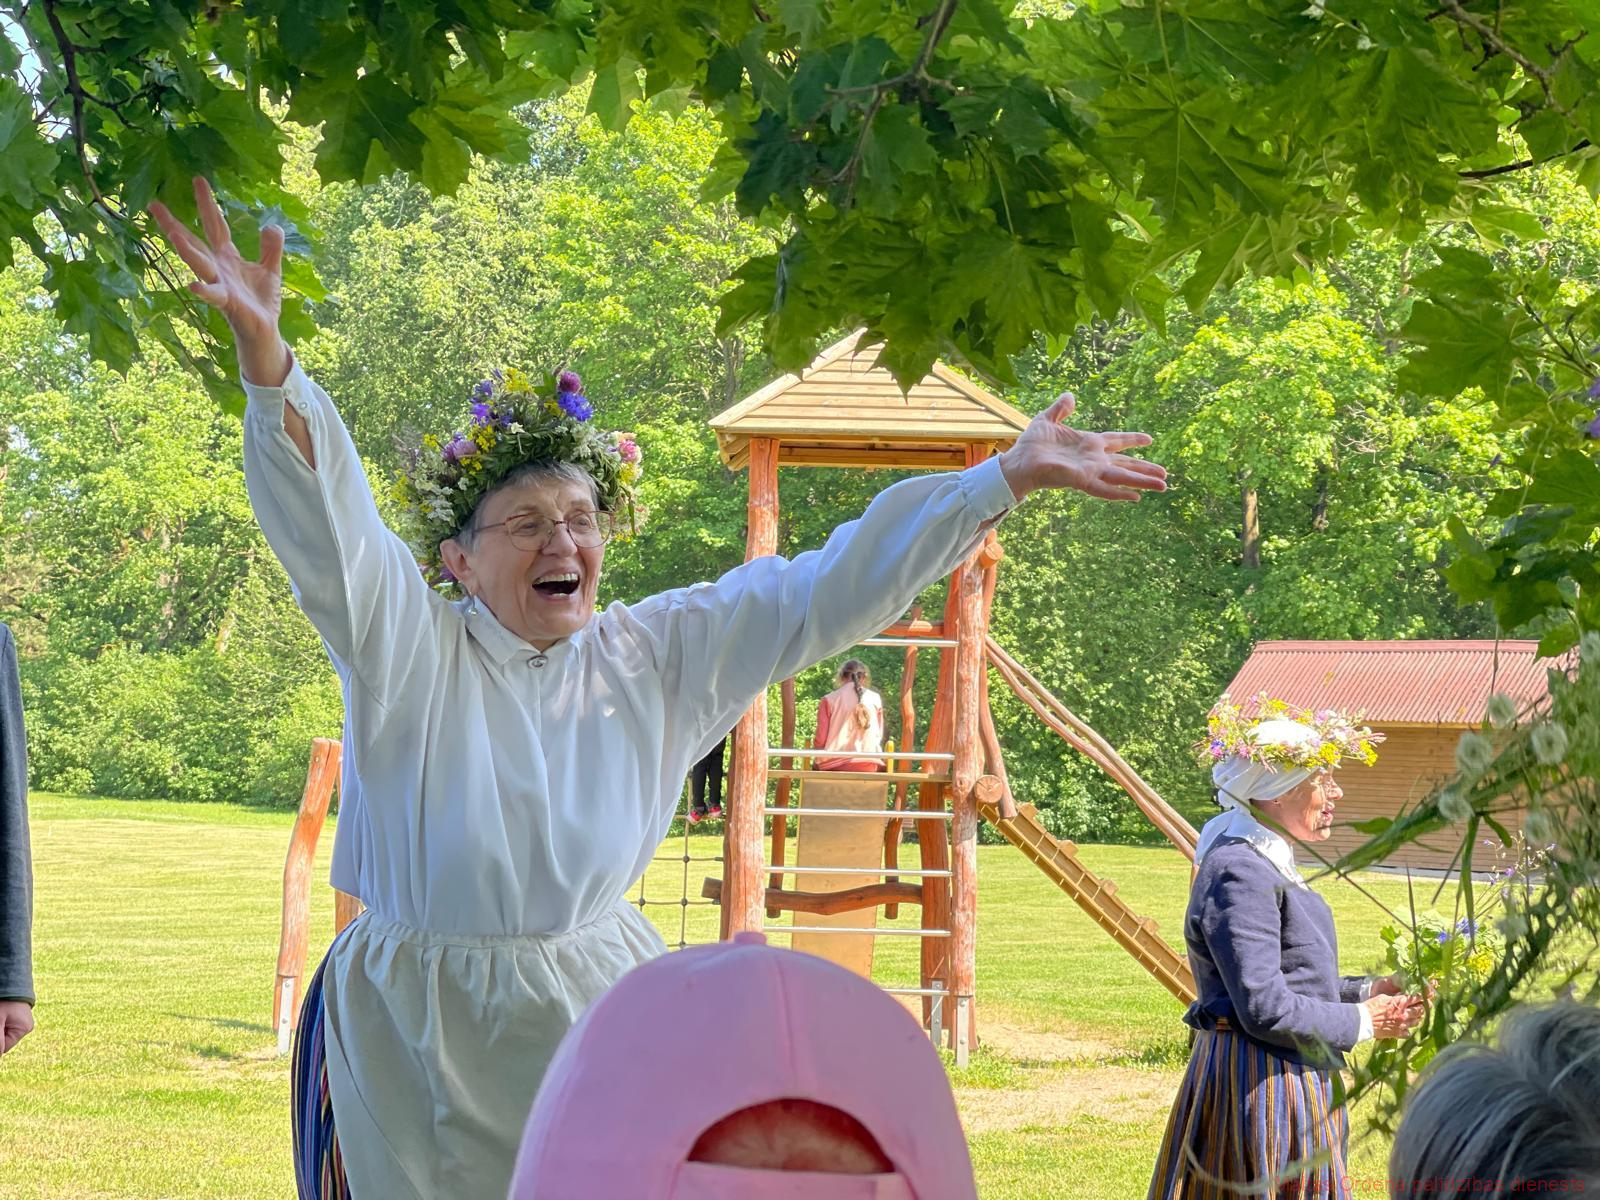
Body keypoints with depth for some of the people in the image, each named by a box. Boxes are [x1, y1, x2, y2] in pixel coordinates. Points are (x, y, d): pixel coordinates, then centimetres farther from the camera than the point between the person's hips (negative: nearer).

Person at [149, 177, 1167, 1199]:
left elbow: (828, 589, 4)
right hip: (421, 1037, -2)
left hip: (596, 1017, 3)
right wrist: (266, 354, -41)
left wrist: (1008, 480, -1)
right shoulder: (409, 649, -7)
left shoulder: (660, 656, 4)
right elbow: (326, 527, -23)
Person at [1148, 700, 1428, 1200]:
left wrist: (1369, 990, 7)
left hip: (1291, 1082, 10)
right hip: (1258, 1084, -10)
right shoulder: (1240, 873, -20)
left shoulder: (1266, 864, 13)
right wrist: (1364, 1021, -12)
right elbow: (1265, 1008, -24)